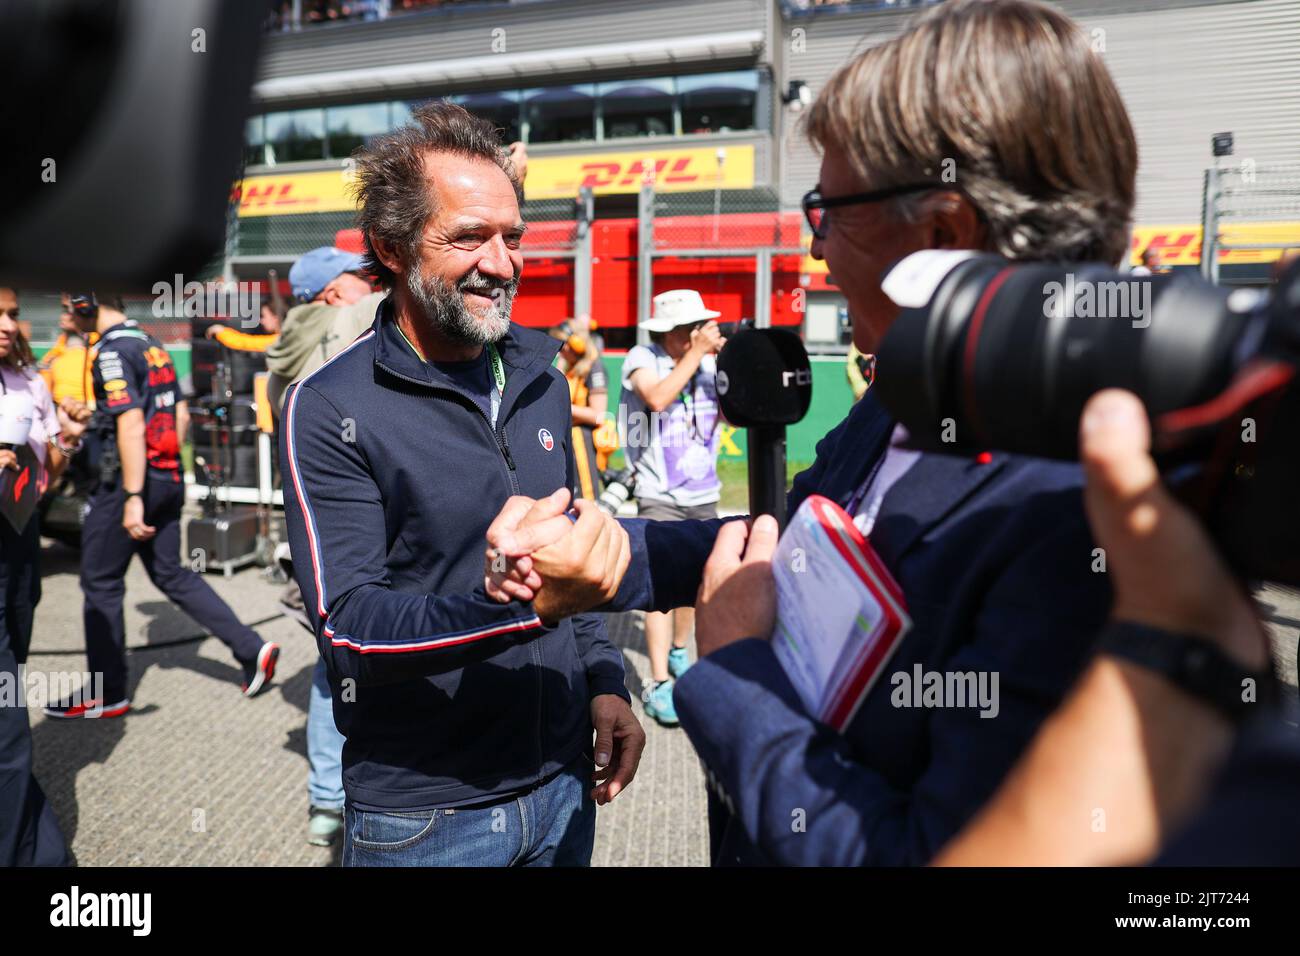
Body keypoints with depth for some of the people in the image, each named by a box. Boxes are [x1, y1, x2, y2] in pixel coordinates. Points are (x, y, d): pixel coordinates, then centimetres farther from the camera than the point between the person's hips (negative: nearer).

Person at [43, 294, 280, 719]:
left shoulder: (112, 351, -13)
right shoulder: (152, 344, 13)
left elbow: (131, 426, -21)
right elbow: (181, 415, 17)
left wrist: (132, 498, -23)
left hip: (127, 480, -8)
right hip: (168, 479, 8)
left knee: (100, 583, 6)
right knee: (171, 574, 14)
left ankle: (106, 695, 16)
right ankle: (252, 649, 8)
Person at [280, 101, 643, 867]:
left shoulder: (542, 379, 3)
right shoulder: (331, 411, -15)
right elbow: (350, 627, -21)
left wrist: (603, 678, 3)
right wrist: (512, 603, -36)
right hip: (424, 812, -5)